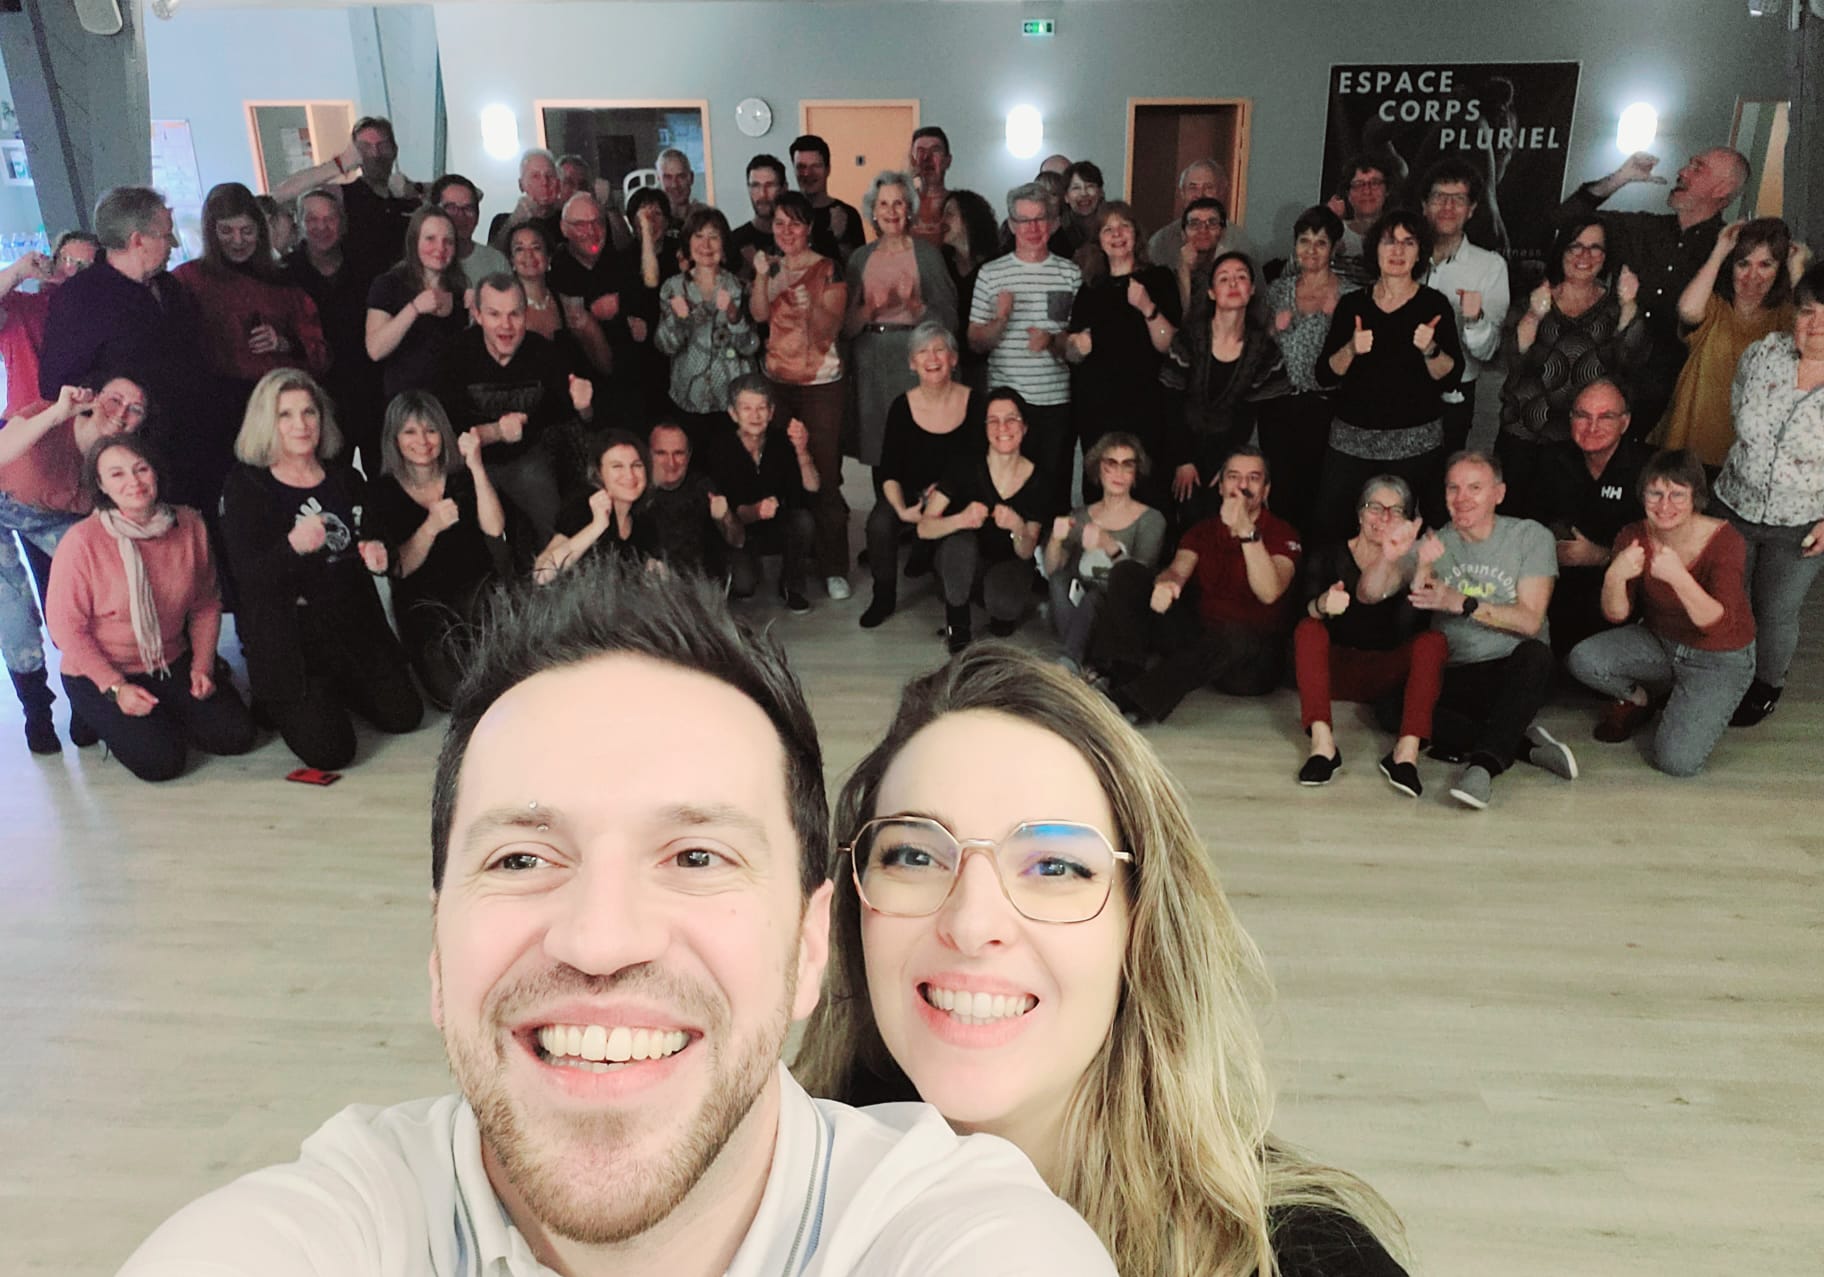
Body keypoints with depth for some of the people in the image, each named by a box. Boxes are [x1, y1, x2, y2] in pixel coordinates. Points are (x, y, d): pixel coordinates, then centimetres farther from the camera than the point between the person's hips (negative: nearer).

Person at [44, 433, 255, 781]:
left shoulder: (189, 524, -7)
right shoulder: (82, 541, -20)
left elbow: (206, 604, 3)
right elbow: (66, 626, -14)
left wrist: (202, 665, -6)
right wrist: (115, 688, -19)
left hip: (172, 662, 4)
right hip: (99, 674, -4)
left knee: (236, 735, -8)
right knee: (161, 760, -18)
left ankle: (167, 715, 22)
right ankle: (110, 720, 15)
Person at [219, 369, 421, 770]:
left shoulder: (346, 478, 8)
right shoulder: (244, 487, -7)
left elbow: (371, 542, 20)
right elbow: (248, 577, -15)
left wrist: (376, 555, -5)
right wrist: (293, 546, -35)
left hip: (352, 623, 5)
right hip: (285, 635, -5)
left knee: (404, 715, -1)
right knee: (329, 749, -14)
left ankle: (328, 687, 26)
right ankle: (277, 701, 19)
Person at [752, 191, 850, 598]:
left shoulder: (829, 269, -4)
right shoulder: (771, 267, 11)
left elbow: (830, 328, -12)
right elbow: (759, 314, -3)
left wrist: (812, 305, -30)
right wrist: (762, 276, -17)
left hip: (821, 385, -4)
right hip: (776, 382, 4)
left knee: (824, 476, -5)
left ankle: (834, 568, 2)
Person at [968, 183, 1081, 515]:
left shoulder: (1070, 273, 7)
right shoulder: (990, 273, 6)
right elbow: (976, 343, 7)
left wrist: (1053, 342, -12)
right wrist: (1000, 320, -13)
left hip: (1056, 400, 0)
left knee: (1054, 491, 4)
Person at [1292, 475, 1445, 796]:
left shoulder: (1411, 564, 6)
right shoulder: (1327, 557, 6)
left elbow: (1403, 631, -13)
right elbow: (1308, 611, -14)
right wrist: (1323, 605, -39)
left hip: (1387, 674, 1)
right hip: (1335, 668, 0)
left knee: (1433, 641, -24)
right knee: (1309, 629, -27)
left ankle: (1407, 751, -39)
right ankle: (1322, 743, -42)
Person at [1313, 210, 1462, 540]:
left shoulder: (1434, 304, 3)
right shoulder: (1352, 304, 8)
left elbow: (1450, 376, -3)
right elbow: (1324, 375, 3)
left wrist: (1430, 349, -20)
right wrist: (1351, 349, -14)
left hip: (1415, 442, -2)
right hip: (1352, 437, 2)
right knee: (1327, 526, -2)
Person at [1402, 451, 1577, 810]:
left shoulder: (1530, 536, 1)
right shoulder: (1434, 544, 8)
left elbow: (1530, 620, -10)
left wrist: (1461, 603, -22)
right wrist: (1422, 568, -25)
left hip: (1514, 674, -2)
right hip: (1453, 678, 2)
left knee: (1534, 654, -37)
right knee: (1389, 704, -27)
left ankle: (1483, 763, -38)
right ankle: (1524, 744, -21)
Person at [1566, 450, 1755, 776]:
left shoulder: (1725, 541, -24)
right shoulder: (1634, 537, -14)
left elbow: (1719, 625, -31)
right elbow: (1616, 615, -13)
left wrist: (1678, 577, -47)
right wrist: (1615, 576, -35)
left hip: (1719, 660, -3)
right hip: (1659, 642, 4)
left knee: (1677, 762, -20)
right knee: (1581, 661, -25)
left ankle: (1706, 709, 15)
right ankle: (1638, 698, 9)